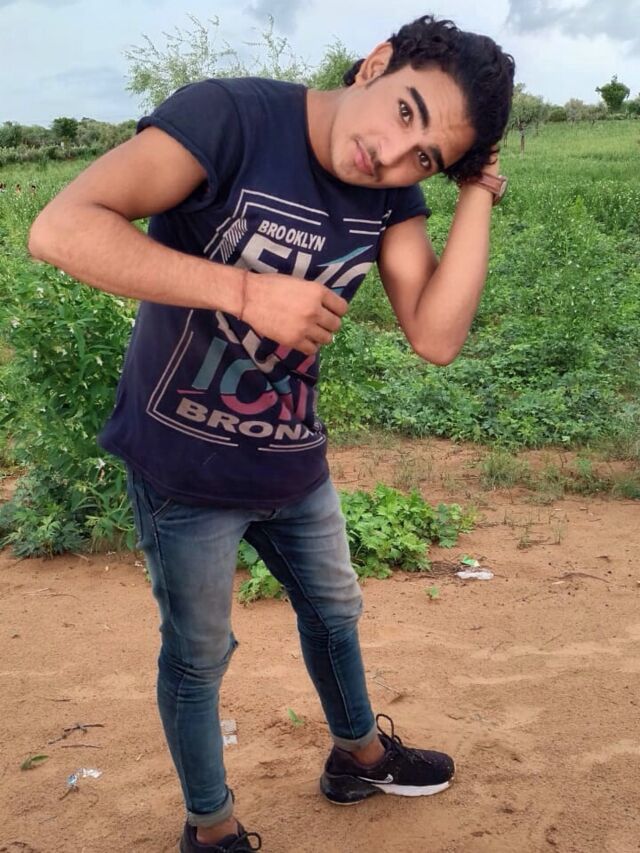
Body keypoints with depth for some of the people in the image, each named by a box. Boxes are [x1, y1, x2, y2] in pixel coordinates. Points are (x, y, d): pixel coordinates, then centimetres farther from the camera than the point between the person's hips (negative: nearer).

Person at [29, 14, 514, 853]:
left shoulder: (392, 194, -7)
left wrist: (478, 193, -20)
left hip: (295, 463, 6)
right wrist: (248, 291, -37)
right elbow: (61, 229, -34)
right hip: (183, 468, -6)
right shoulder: (230, 116, -25)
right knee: (198, 657, 13)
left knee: (335, 612, 25)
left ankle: (359, 755, 54)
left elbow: (436, 336, -17)